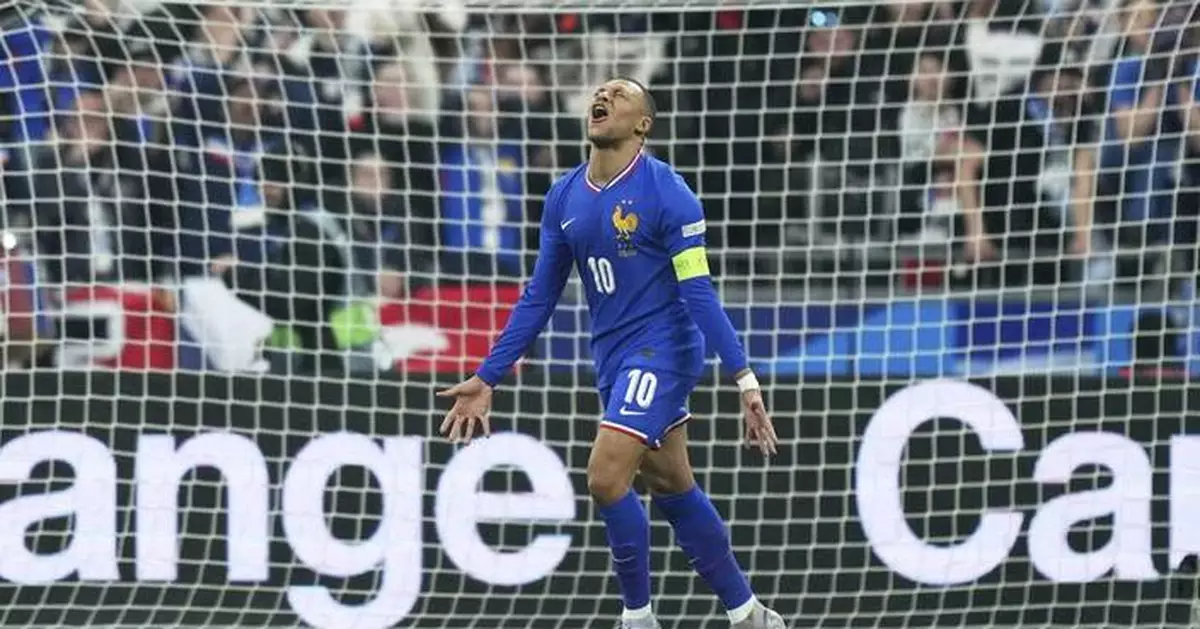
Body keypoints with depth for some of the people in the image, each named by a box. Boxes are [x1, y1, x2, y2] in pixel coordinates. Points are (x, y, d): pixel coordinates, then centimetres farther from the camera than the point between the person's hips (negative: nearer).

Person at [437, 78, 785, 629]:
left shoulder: (667, 192, -13)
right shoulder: (564, 198, 7)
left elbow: (699, 293, -16)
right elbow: (539, 297, 12)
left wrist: (744, 379, -23)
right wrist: (486, 379, 10)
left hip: (661, 350, -7)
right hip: (613, 359, 7)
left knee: (606, 478, -17)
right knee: (672, 489, 11)